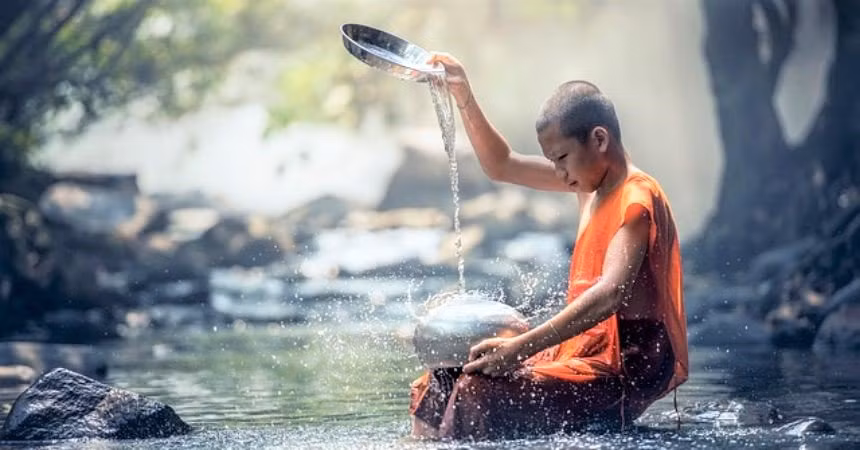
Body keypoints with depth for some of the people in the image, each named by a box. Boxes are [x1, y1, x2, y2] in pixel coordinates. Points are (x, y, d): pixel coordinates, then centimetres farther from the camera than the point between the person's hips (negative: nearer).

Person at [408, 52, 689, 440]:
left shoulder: (637, 200, -16)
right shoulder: (592, 180, 12)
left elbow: (610, 294, -30)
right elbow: (503, 167, 23)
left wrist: (521, 347, -36)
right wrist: (464, 98, 11)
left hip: (627, 367, -10)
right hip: (590, 350, 10)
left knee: (481, 395, -26)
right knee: (440, 386, 2)